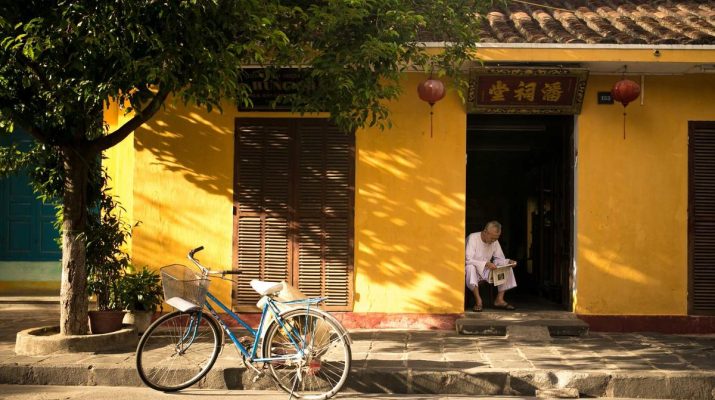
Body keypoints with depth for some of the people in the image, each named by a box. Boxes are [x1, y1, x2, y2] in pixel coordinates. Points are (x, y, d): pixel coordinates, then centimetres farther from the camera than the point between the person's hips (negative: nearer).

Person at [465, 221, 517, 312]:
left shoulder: (495, 242, 1)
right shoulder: (473, 238, -19)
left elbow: (499, 259, 6)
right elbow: (468, 260, -27)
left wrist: (508, 262, -17)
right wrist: (486, 264, -37)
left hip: (486, 271, 6)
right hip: (472, 270, -6)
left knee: (507, 269, -12)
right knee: (471, 267, -40)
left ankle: (499, 300, -12)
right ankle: (478, 300, -33)